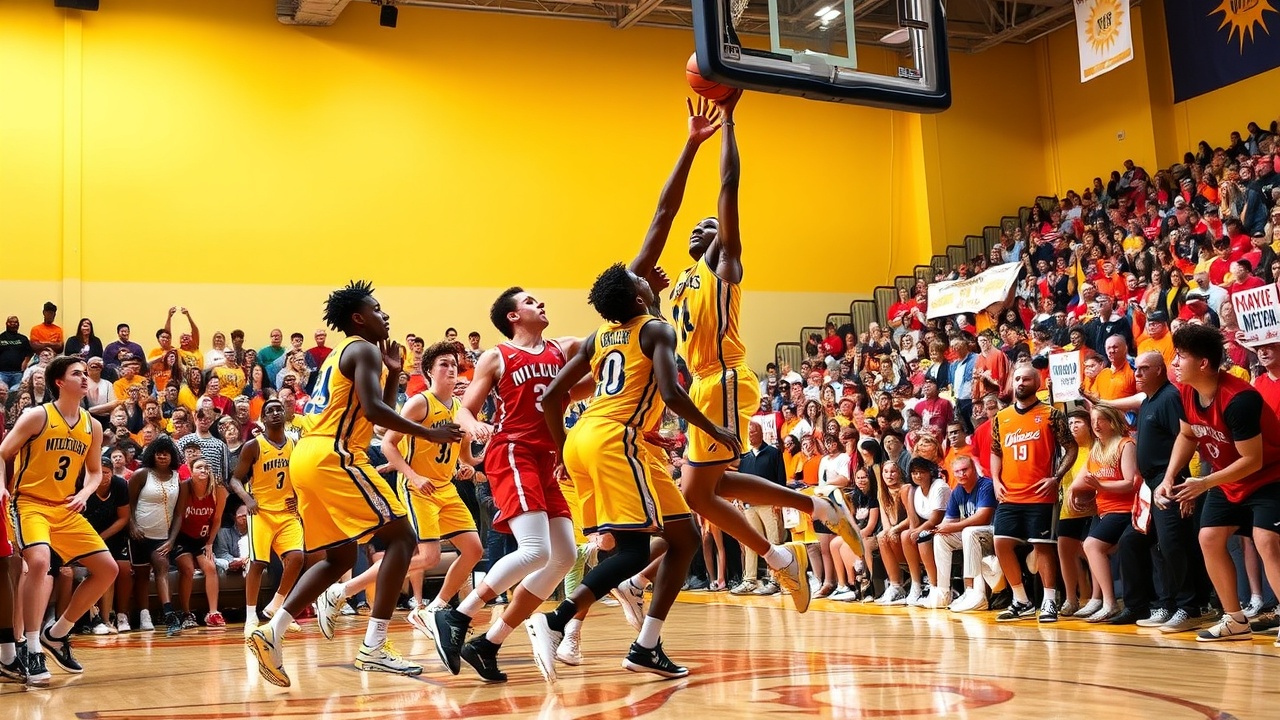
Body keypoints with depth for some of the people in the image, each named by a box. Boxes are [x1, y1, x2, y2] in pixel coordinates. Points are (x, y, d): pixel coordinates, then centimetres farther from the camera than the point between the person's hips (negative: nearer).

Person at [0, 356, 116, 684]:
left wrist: (85, 494, -3)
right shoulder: (37, 416, -9)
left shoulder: (93, 426, 7)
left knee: (107, 568, 2)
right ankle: (33, 649, -22)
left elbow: (95, 471, 17)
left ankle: (57, 633, 17)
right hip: (30, 503, -6)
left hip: (67, 510, 7)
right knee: (39, 561, -32)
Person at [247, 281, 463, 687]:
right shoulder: (364, 349, -3)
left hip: (307, 458, 10)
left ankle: (272, 632, 7)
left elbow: (377, 414, 29)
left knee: (340, 557, 18)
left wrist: (393, 373, 21)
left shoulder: (342, 354, 27)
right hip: (333, 457, -10)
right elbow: (373, 410, -18)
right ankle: (374, 649, -13)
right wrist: (429, 433, -13)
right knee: (400, 536, -7)